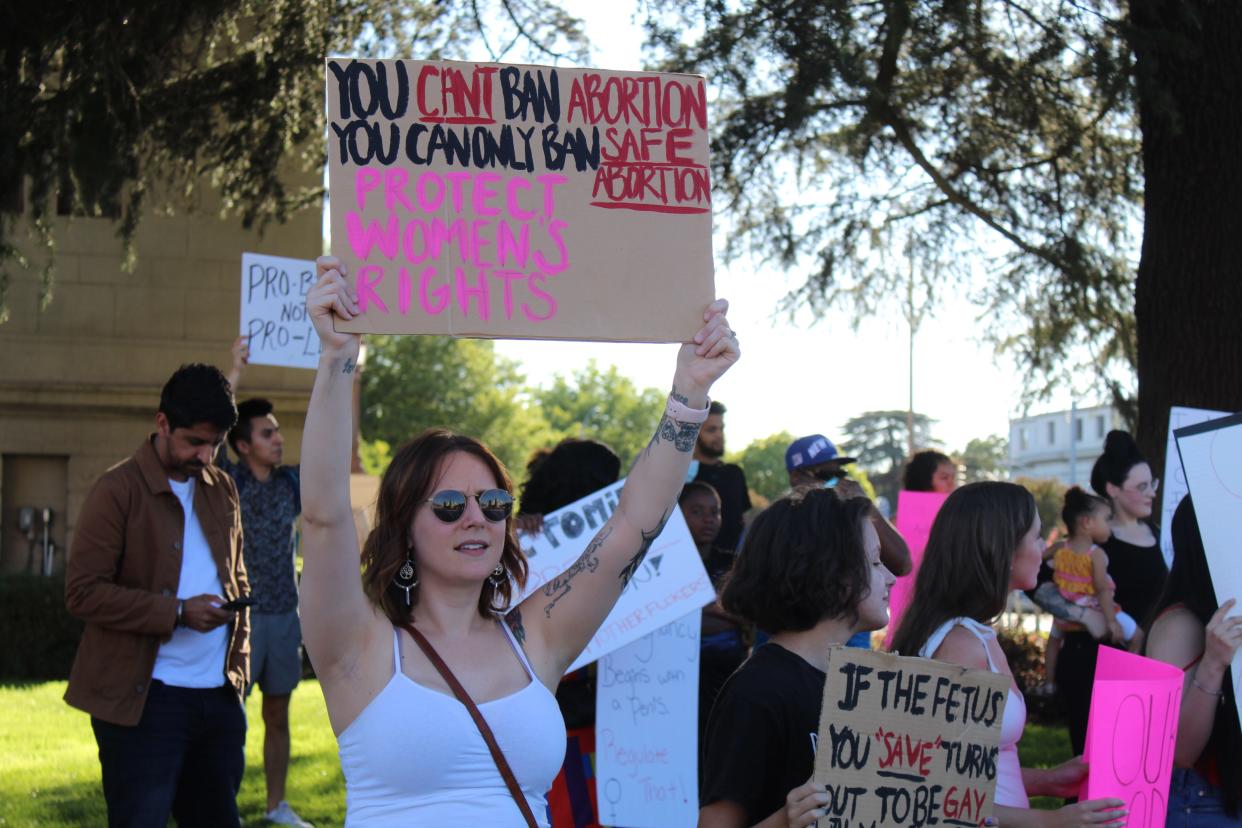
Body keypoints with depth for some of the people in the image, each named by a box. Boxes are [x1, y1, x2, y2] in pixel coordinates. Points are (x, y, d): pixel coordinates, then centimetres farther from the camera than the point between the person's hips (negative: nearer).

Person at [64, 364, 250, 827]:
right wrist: (178, 613, -18)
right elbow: (83, 592, -13)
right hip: (145, 699, -6)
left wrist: (238, 661, 11)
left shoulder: (222, 490, 13)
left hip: (219, 696, 6)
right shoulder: (118, 491, -7)